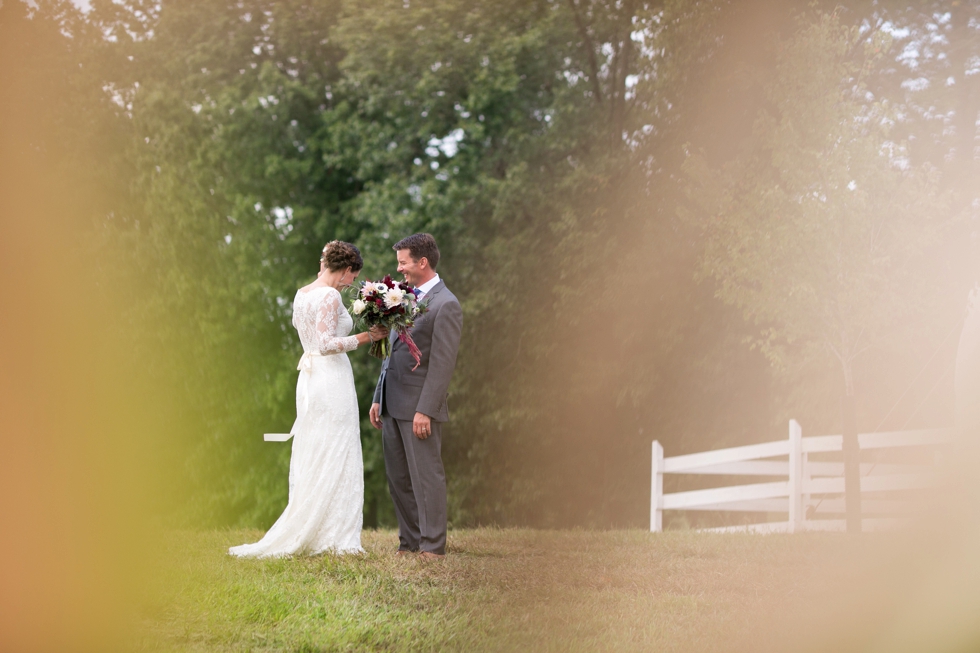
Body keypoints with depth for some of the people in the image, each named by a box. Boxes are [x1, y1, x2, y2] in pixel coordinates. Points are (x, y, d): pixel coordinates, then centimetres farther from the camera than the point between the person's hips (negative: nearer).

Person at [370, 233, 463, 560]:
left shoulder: (445, 304, -10)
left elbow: (443, 363, -15)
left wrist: (425, 410, -19)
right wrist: (378, 399, 16)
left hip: (419, 406, -8)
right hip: (392, 405, 8)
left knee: (426, 477, -3)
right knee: (398, 480, 10)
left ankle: (433, 547, 2)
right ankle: (410, 542, 18)